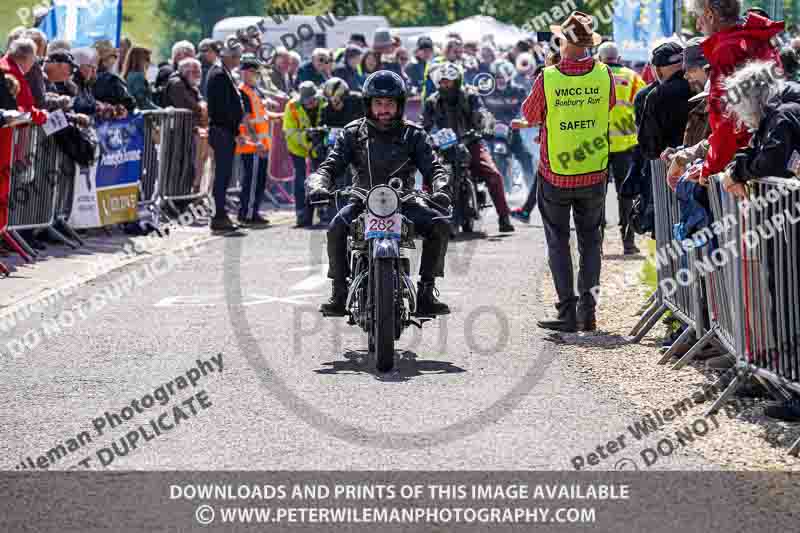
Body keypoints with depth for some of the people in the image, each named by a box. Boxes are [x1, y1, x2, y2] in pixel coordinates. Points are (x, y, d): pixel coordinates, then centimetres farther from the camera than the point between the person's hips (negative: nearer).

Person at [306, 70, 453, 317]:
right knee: (337, 227, -30)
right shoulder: (353, 133, 4)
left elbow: (433, 167, -6)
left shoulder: (413, 135, 4)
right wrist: (318, 185, -27)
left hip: (403, 201, 0)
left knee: (439, 225, -24)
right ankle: (339, 292, -17)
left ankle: (426, 291, -13)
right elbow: (330, 165, -4)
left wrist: (441, 189, -29)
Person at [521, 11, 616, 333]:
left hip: (555, 175, -2)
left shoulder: (547, 79, -15)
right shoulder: (603, 75, -9)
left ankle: (567, 311, 2)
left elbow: (530, 114, 2)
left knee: (558, 242, 9)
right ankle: (587, 305, 6)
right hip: (594, 174, 2)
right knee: (590, 240, 16)